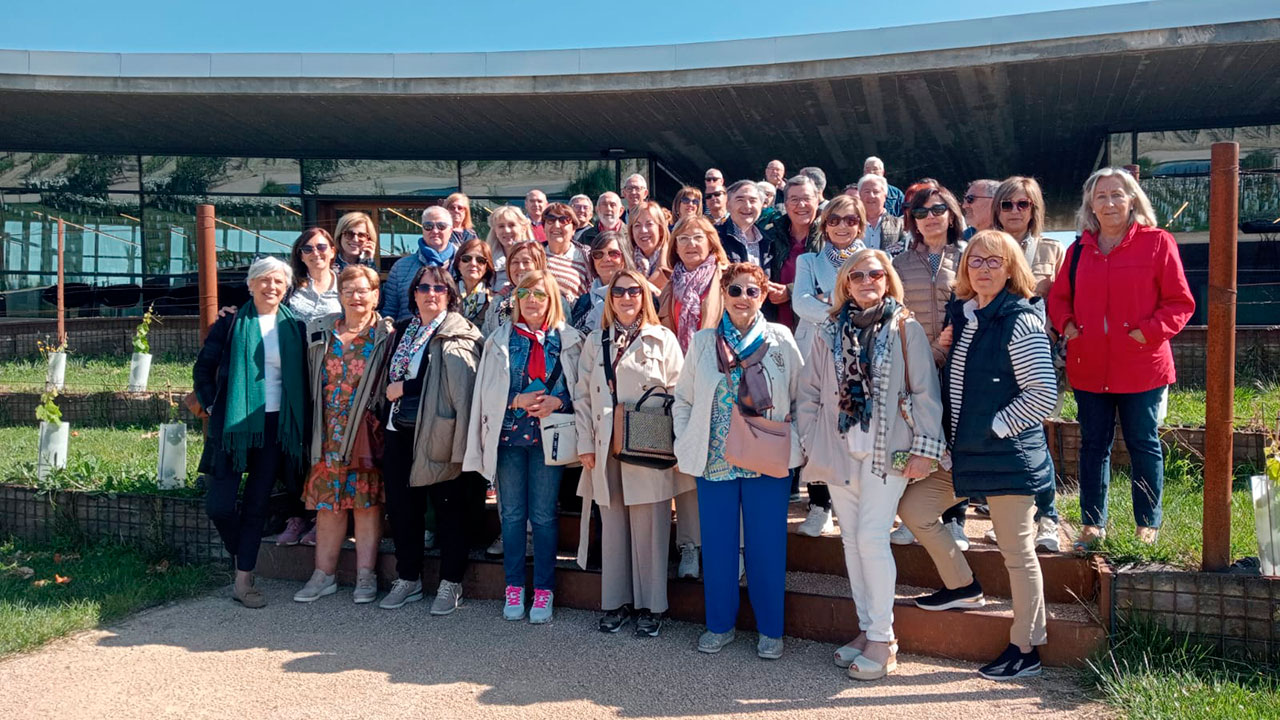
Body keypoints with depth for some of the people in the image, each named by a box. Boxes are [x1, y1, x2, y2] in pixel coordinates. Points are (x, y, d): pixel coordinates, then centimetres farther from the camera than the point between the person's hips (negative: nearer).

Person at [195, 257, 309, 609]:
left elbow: (305, 377, 10)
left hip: (275, 426, 1)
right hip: (233, 423, -1)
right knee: (220, 504, -4)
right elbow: (203, 367, 8)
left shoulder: (294, 327, 4)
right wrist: (211, 405, 0)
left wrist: (301, 420, 3)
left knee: (257, 503, 5)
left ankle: (244, 580, 13)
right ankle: (240, 555, 25)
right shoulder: (231, 323, 1)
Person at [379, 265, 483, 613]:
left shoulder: (457, 335, -6)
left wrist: (404, 387, -13)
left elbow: (461, 385, -19)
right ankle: (408, 579, 26)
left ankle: (451, 583, 16)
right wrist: (390, 390, 4)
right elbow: (388, 378, 26)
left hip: (438, 432, -6)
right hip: (401, 431, 7)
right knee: (401, 506, 11)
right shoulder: (403, 330, 16)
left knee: (449, 507, 4)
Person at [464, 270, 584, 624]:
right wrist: (518, 401, -14)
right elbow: (488, 392, 2)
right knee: (512, 514, 7)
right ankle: (514, 588, 17)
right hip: (508, 435, 2)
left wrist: (557, 402, -16)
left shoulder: (568, 340, 4)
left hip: (548, 435, -1)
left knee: (544, 515, 2)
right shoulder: (500, 340, 7)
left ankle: (544, 591, 11)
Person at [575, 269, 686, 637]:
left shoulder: (663, 339, 3)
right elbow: (582, 396, 9)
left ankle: (650, 606, 14)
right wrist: (586, 443, 1)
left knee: (649, 528, 1)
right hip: (606, 450, 3)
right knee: (612, 527, 9)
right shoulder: (595, 341, 11)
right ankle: (616, 601, 21)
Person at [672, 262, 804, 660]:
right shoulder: (702, 342, 6)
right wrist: (685, 446, 3)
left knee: (766, 546, 4)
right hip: (714, 461, 2)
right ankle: (720, 624, 25)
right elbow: (683, 400, 11)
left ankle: (770, 630, 19)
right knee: (717, 545, 9)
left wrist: (792, 440, -4)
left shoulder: (780, 340, 1)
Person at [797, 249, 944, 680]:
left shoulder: (905, 330, -1)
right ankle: (867, 629, 20)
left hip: (886, 450, -4)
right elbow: (809, 390, 12)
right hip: (838, 450, 4)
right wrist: (810, 441, 5)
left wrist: (924, 449, -9)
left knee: (871, 539, -9)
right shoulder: (830, 332, 9)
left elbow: (925, 391, -3)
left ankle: (882, 640, 3)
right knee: (851, 541, 8)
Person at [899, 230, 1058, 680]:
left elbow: (1043, 394, -19)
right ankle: (963, 588, 30)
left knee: (1017, 550, 3)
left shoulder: (1020, 322, -14)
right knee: (913, 508, 12)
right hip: (965, 453, 8)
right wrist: (952, 436, 10)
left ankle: (1026, 650, 18)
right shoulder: (963, 315, 9)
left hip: (1009, 456, -8)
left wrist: (993, 429, -14)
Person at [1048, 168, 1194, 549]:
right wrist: (1066, 324, -3)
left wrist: (1149, 332, -16)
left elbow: (1180, 302, -3)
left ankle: (1148, 525, 22)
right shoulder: (1079, 250, 8)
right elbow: (1059, 297, 16)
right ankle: (1093, 523, 22)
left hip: (1141, 367, -3)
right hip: (1089, 367, 3)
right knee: (1093, 444, 11)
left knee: (1143, 444, 7)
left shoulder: (1157, 242, -2)